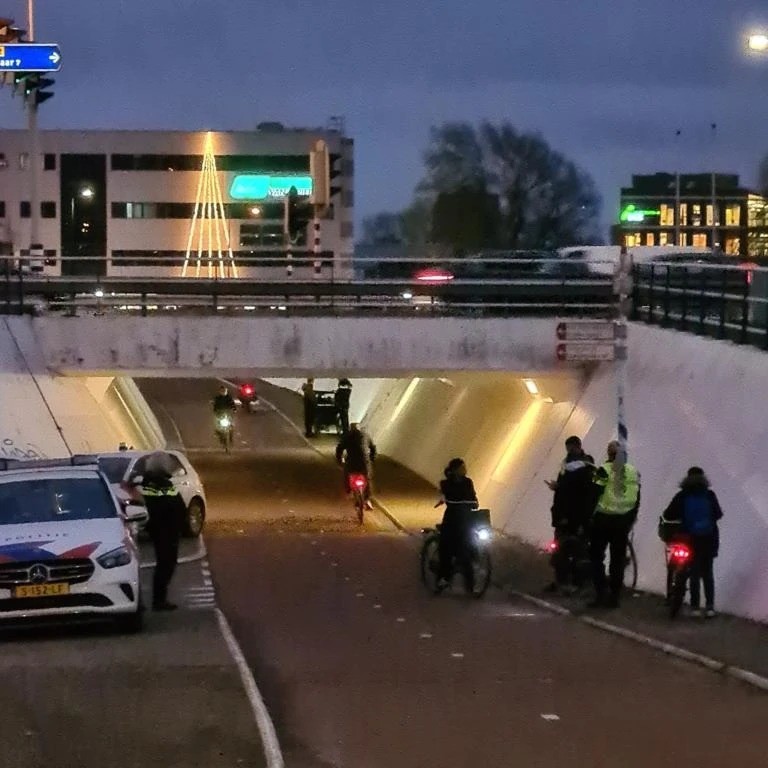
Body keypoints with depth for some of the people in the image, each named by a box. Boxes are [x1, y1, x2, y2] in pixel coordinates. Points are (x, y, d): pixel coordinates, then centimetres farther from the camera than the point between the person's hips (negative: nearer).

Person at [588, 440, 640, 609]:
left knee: (596, 557, 4)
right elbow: (637, 500, 10)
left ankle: (600, 594, -3)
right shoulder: (633, 472, 5)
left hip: (603, 519, -4)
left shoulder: (604, 470, -11)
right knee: (618, 559, 10)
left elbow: (594, 496, -13)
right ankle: (615, 596, 10)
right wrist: (631, 521, 19)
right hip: (623, 521, 4)